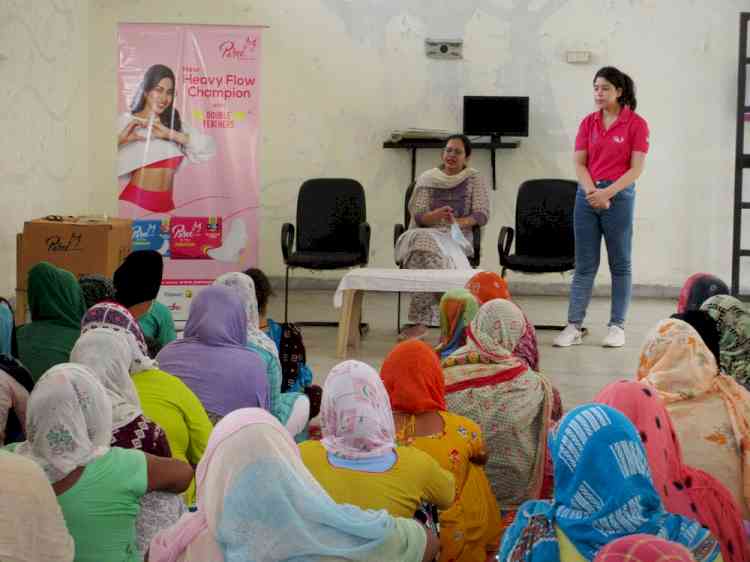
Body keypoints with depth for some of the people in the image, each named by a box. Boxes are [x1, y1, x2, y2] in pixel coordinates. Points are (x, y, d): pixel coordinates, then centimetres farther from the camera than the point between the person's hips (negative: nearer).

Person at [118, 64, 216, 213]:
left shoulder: (176, 123, 11)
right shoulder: (127, 121, -4)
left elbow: (209, 147, -3)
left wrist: (171, 134, -9)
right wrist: (120, 140, -29)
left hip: (166, 203, 4)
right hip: (134, 201, -4)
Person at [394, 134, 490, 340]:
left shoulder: (474, 180, 9)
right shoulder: (426, 179, 11)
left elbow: (482, 214, 0)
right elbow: (418, 215, 0)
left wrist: (458, 222, -20)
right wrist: (438, 215, -23)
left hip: (457, 239, -1)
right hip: (425, 235, 1)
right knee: (426, 247, -37)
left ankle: (420, 322, -36)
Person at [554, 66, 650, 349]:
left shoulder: (636, 124, -3)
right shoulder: (588, 122, 8)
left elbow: (636, 168, -8)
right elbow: (579, 164, 5)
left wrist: (607, 193, -16)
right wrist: (591, 191, -12)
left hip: (619, 195, -3)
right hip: (587, 195, 3)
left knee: (620, 265, 5)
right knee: (584, 265, 4)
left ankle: (617, 326, 10)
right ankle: (574, 326, 4)